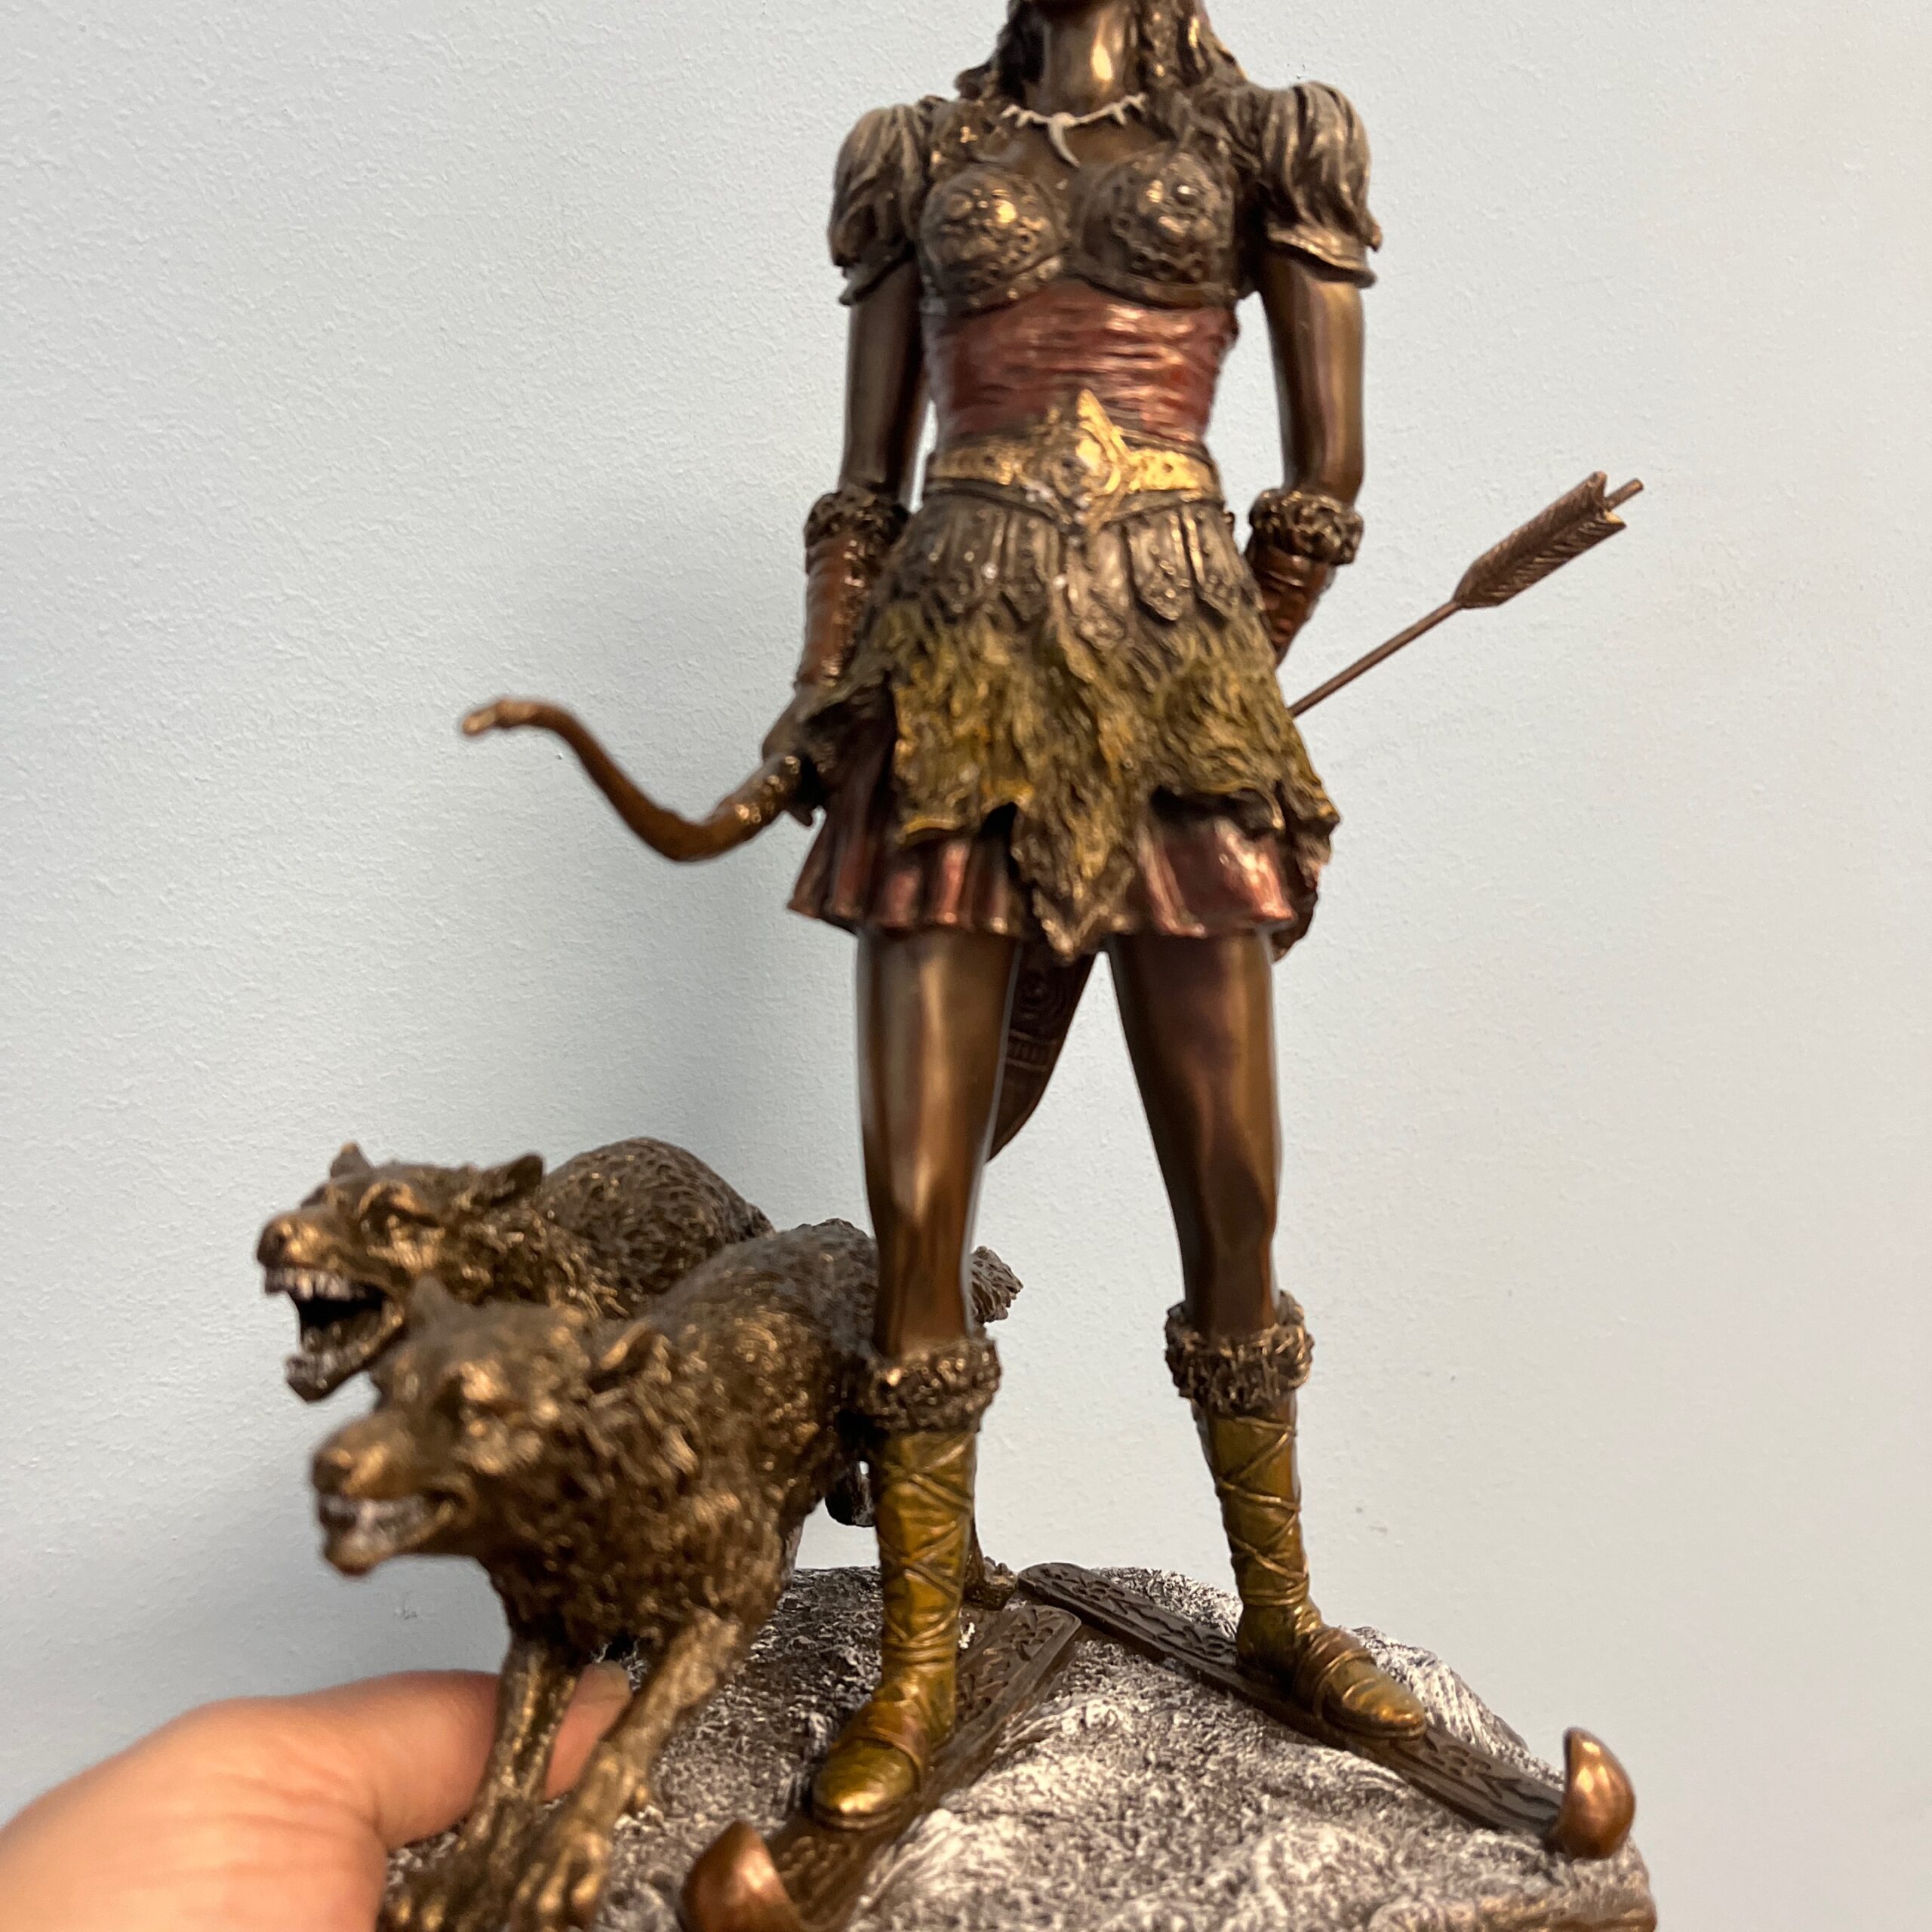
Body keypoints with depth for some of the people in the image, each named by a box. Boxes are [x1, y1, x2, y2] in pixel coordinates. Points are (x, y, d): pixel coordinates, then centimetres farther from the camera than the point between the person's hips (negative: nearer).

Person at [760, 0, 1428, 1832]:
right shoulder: (920, 156, 17)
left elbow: (1325, 490, 9)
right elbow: (863, 489, 15)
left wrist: (1207, 681, 8)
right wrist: (824, 690, 2)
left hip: (1179, 710, 0)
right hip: (945, 697, 1)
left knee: (1234, 1195, 2)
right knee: (916, 1205, -5)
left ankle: (1278, 1611, 23)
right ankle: (916, 1661, 11)